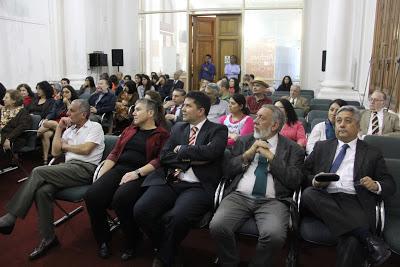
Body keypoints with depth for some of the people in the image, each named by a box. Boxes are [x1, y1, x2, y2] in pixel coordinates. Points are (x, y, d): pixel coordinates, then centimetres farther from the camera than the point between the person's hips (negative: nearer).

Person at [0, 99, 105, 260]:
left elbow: (85, 149, -11)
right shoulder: (69, 130, 23)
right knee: (42, 191, -23)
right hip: (68, 167, 6)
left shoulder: (95, 127, 4)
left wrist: (65, 145, 5)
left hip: (85, 169, -6)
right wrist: (59, 128, 14)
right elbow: (55, 152, 15)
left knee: (38, 172, -21)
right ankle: (48, 238, -14)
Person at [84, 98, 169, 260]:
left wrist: (136, 173, -19)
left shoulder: (162, 135, 5)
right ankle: (103, 240, 3)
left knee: (121, 199, -34)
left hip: (141, 174, -5)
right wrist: (100, 176, 4)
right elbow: (114, 153, 17)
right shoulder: (129, 130, 23)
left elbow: (160, 160, -8)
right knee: (92, 196, -21)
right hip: (118, 169, 5)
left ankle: (132, 241, -5)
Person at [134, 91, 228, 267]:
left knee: (178, 217, -33)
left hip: (198, 186, -4)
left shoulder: (218, 130, 4)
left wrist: (181, 150, -3)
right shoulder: (178, 127, 18)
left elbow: (210, 152, -16)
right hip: (169, 182, 5)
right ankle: (167, 248, 9)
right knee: (140, 210, -20)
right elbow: (164, 156, 8)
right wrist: (192, 158, -4)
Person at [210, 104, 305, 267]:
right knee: (217, 227, -25)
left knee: (275, 235, -32)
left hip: (272, 201, -2)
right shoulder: (243, 141, 18)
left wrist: (271, 157, -4)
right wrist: (248, 154, -2)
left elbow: (295, 181, -2)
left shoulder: (292, 148, 10)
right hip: (239, 196, 2)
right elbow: (229, 171, 12)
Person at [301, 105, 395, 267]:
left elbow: (390, 186, 16)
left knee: (353, 241, -35)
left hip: (355, 203, -3)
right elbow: (303, 173, 16)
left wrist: (376, 186, -8)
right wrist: (314, 181, -8)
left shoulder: (372, 154, 18)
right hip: (324, 200, 3)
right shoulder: (321, 147, 21)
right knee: (308, 193, -33)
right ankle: (367, 238, -31)